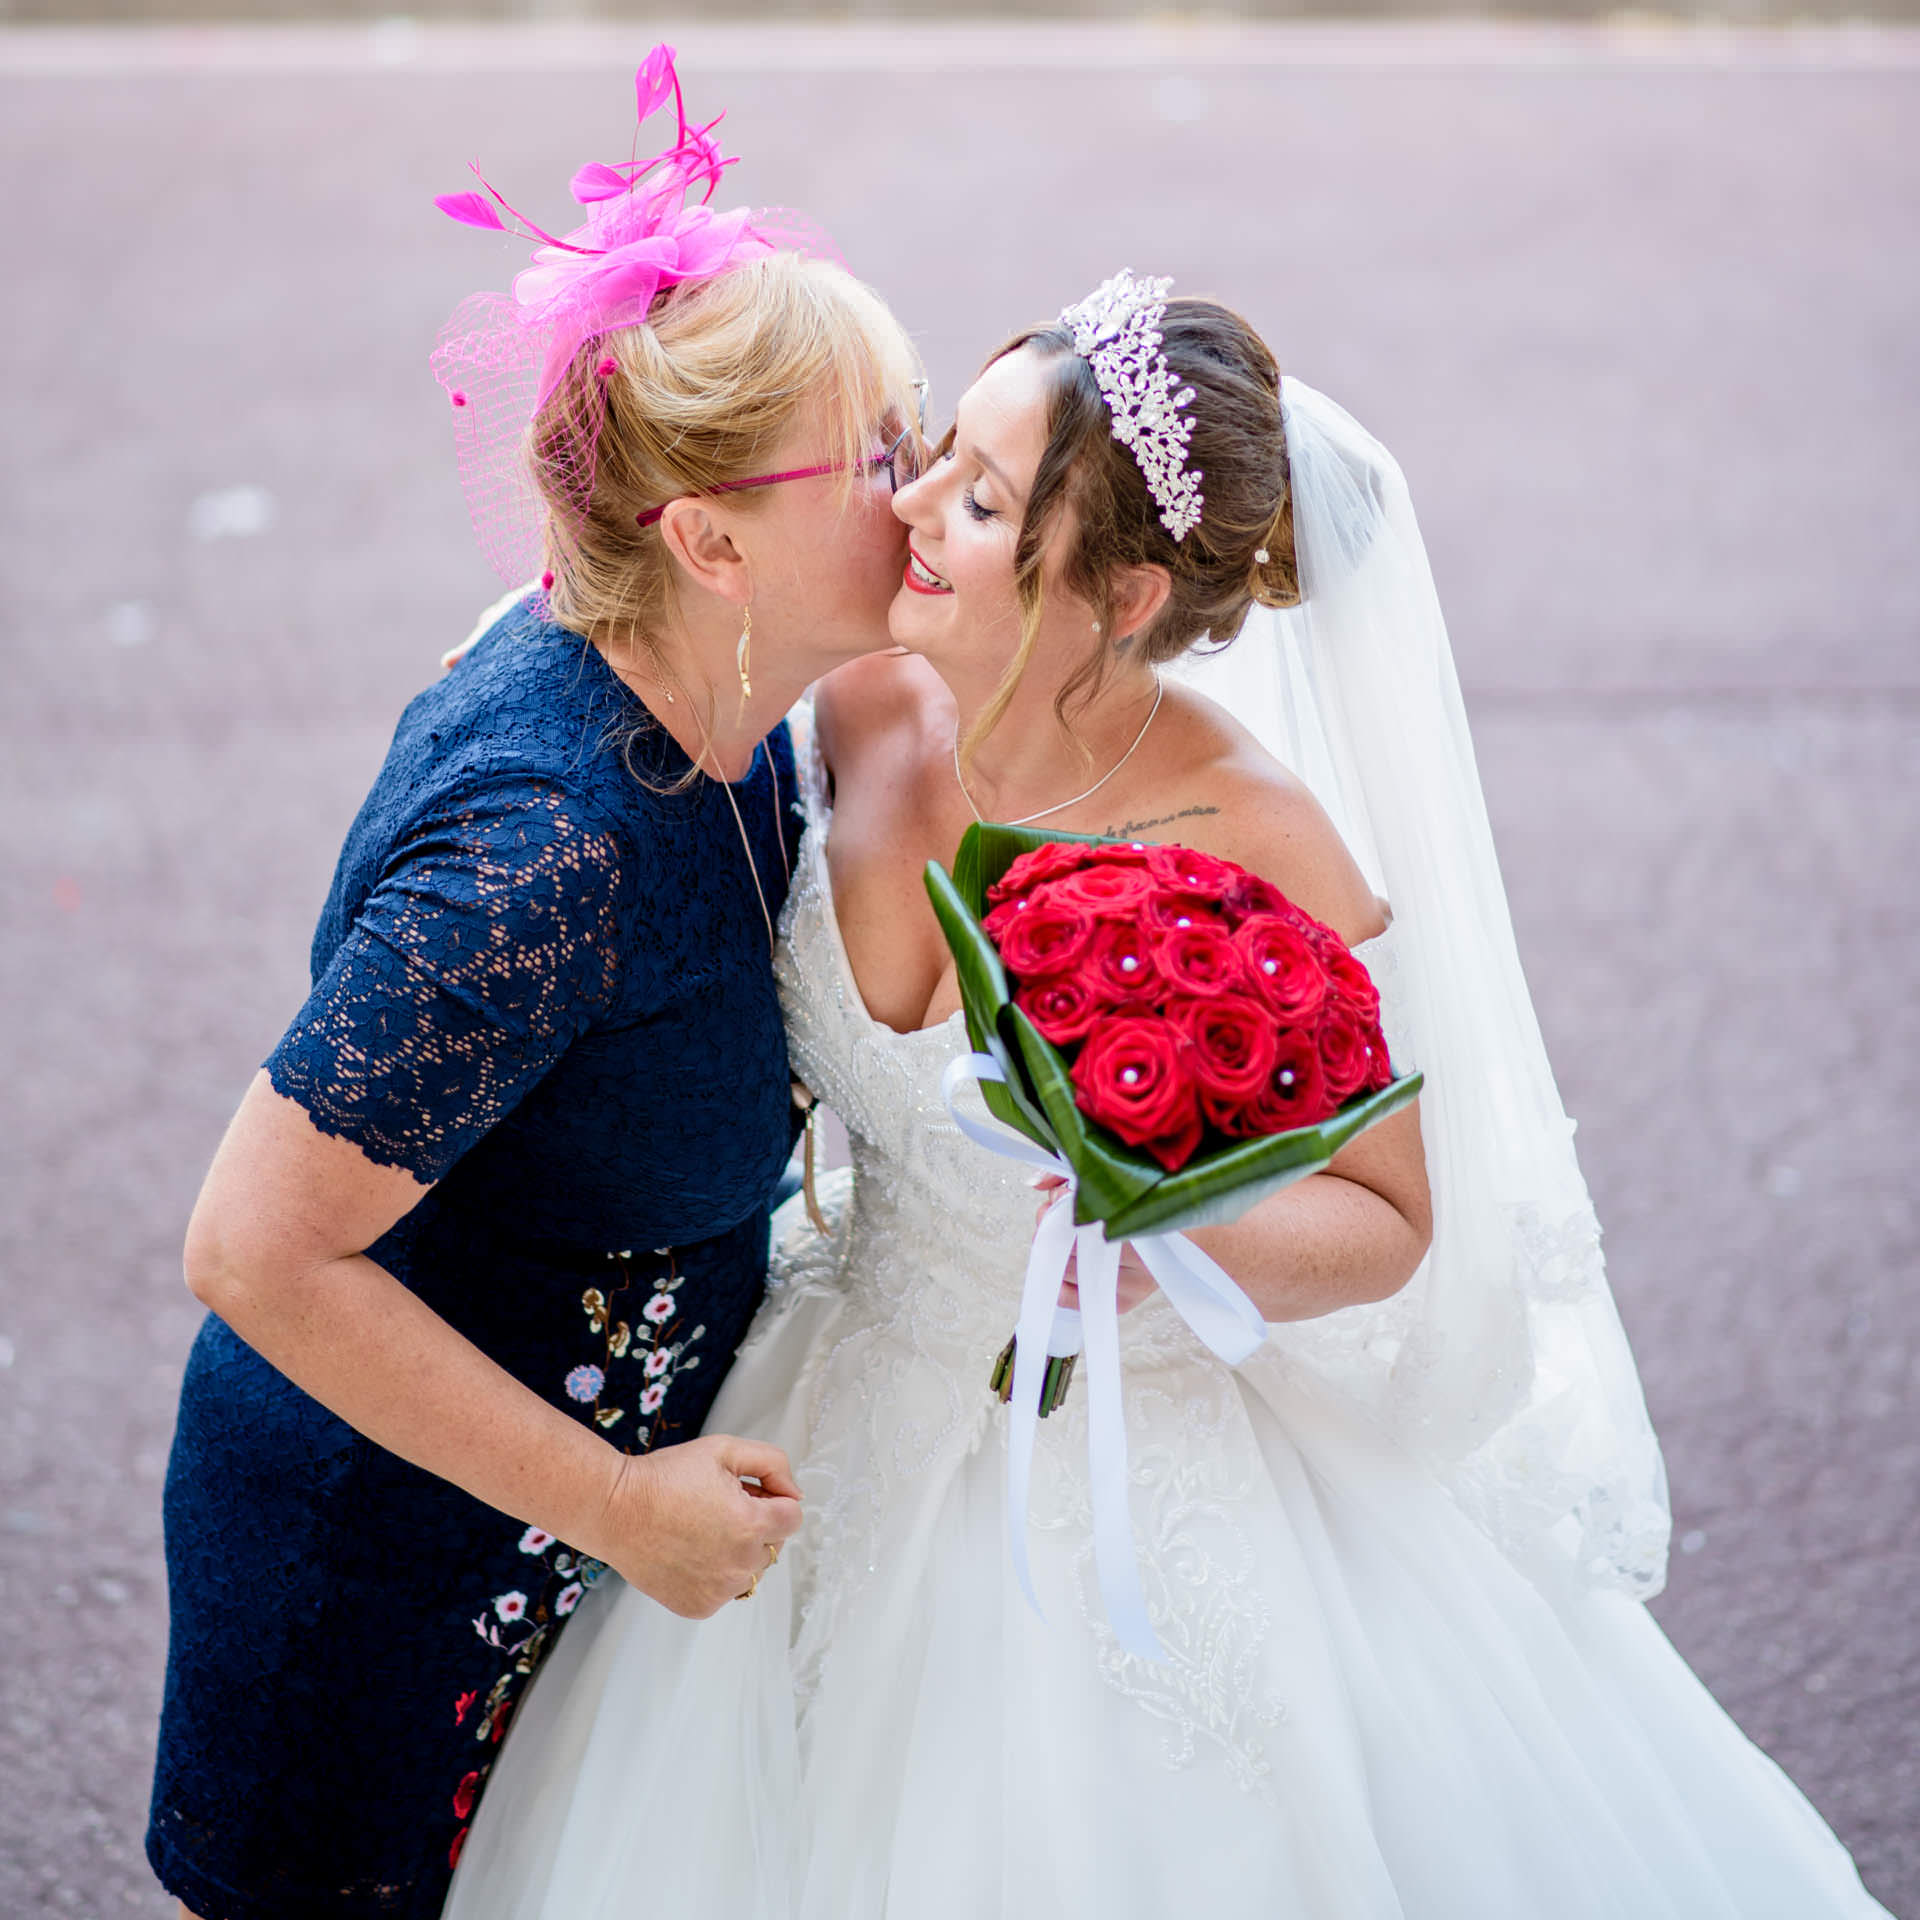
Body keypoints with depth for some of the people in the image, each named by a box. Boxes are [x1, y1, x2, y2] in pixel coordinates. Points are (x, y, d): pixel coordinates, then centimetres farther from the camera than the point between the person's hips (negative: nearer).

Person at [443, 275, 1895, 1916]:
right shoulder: (870, 705, -13)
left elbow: (1390, 1220, -16)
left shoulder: (1262, 855, -28)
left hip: (1132, 1495, -5)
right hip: (856, 1439, 5)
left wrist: (1174, 1236, -34)